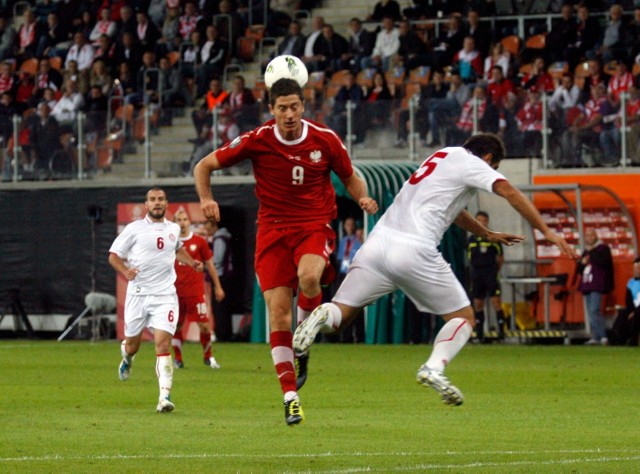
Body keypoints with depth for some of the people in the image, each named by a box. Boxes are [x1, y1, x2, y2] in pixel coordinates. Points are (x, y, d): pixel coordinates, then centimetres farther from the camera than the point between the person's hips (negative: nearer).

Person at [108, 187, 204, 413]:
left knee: (163, 344, -15)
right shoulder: (134, 229, -2)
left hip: (165, 295, 1)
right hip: (138, 293, -1)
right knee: (132, 344, 12)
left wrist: (191, 262, 16)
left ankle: (165, 396, -19)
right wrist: (125, 271, -18)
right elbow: (114, 255, 1)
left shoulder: (174, 229, 10)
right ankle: (127, 359, 51)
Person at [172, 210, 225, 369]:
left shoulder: (199, 242, 3)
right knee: (176, 325, 3)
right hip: (176, 291, 1)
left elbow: (209, 265, 10)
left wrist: (217, 286, 11)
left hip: (196, 291, -1)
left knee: (204, 324, -5)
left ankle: (208, 356, 13)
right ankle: (178, 359, 14)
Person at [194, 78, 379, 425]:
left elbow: (350, 177, 14)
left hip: (315, 226, -1)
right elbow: (204, 166, 4)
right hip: (273, 228, 1)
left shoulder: (325, 140, -2)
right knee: (278, 311, -9)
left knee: (308, 275, -33)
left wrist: (363, 198, -8)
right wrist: (207, 200, -14)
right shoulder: (256, 141, -5)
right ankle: (290, 396, 0)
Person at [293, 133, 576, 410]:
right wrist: (546, 232, -5)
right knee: (463, 317, 8)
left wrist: (488, 235, 52)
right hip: (413, 250, -6)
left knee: (341, 314, 5)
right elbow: (509, 193, -7)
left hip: (378, 241, 6)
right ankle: (434, 367, -17)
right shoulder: (471, 164, 8)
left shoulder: (444, 155, 30)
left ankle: (323, 316, -30)